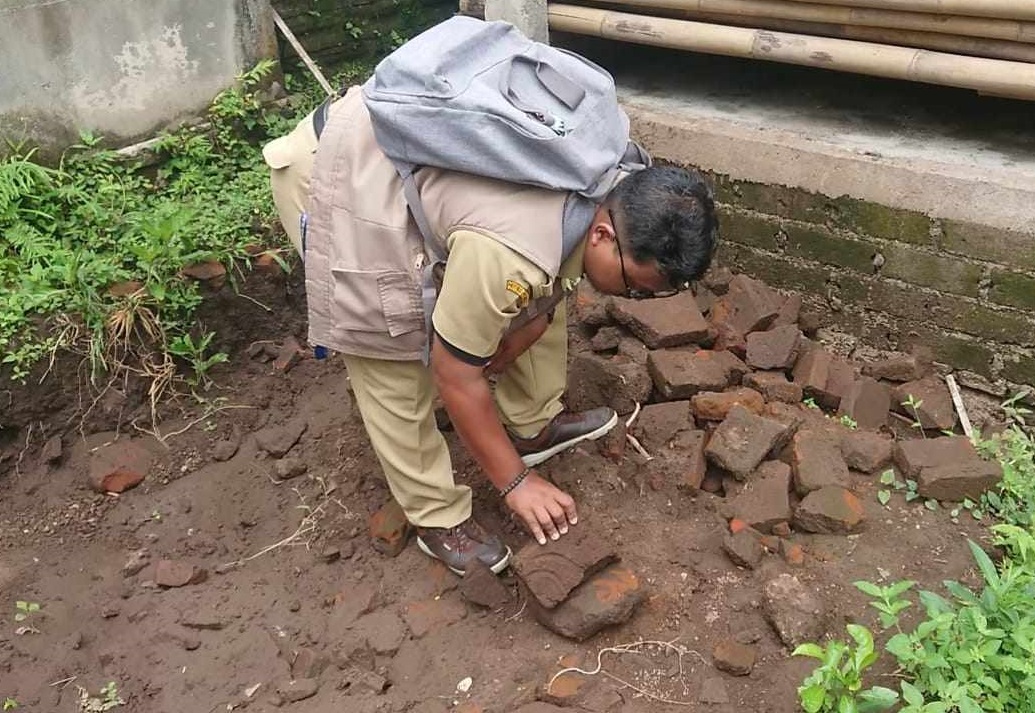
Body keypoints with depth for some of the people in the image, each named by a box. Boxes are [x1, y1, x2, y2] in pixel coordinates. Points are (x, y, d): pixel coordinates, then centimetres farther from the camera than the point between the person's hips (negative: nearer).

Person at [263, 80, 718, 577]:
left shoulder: (617, 192, -11)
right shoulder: (509, 254, -38)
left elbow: (538, 305, 4)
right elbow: (454, 373, -23)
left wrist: (492, 366, 0)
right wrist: (514, 480, -13)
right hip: (335, 171, -8)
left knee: (543, 297, 7)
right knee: (393, 364, -7)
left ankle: (533, 425, 25)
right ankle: (436, 516, 11)